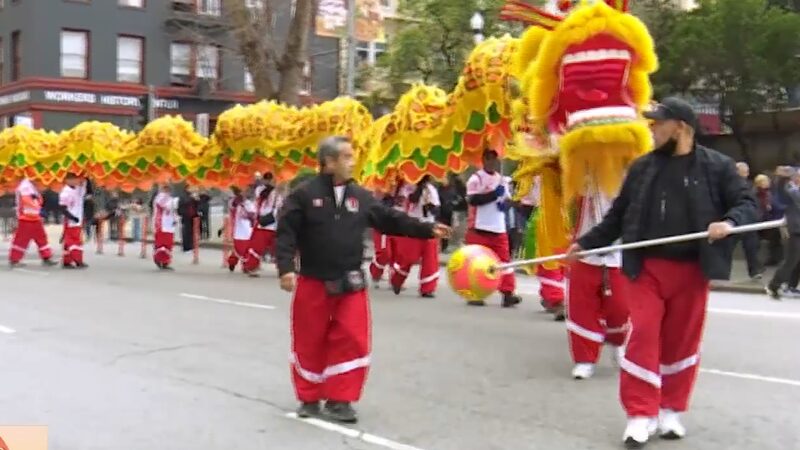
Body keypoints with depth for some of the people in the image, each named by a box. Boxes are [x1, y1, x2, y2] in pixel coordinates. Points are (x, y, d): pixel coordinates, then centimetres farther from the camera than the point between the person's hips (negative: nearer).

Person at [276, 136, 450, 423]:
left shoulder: (361, 197, 5)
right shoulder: (304, 195, -8)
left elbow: (391, 220, 8)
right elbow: (286, 232, -10)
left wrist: (428, 230, 3)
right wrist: (286, 268, -20)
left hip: (350, 285, 3)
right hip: (313, 283, -3)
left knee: (352, 342, -1)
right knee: (310, 344, 7)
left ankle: (339, 400, 12)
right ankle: (310, 399, 24)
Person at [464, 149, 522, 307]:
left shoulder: (501, 179, 14)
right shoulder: (476, 178, -6)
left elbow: (507, 198, 22)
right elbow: (472, 199, -18)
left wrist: (505, 202, -2)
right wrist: (494, 194, -20)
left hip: (498, 228, 6)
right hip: (479, 228, -6)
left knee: (504, 259, 1)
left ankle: (507, 294, 2)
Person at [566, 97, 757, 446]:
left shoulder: (717, 166, 0)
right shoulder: (641, 168, 8)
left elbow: (746, 203, 1)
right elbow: (618, 215, 13)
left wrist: (729, 222, -20)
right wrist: (586, 243, 9)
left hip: (691, 270, -1)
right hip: (647, 268, 1)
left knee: (682, 341, 8)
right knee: (642, 337, -6)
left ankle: (671, 410, 24)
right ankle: (641, 415, 1)